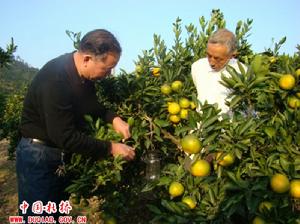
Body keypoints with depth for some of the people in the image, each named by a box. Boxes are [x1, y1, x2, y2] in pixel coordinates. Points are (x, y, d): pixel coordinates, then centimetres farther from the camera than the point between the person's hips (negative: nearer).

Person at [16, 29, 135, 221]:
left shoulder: (85, 73, -5)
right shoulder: (54, 80, -30)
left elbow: (91, 103, 12)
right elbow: (65, 137, -30)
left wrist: (114, 118, -7)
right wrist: (110, 148, -24)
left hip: (64, 153, 8)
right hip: (39, 155, -8)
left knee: (58, 212, 19)